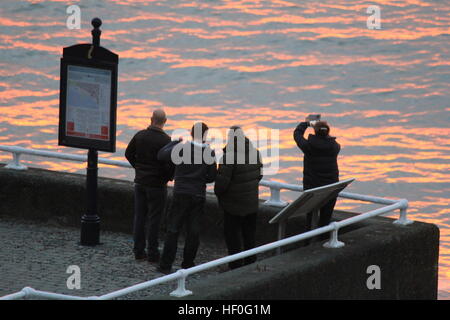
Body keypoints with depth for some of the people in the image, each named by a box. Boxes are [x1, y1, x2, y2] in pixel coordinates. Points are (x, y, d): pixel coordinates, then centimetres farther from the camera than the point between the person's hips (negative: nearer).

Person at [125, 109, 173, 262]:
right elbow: (171, 163, -21)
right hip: (157, 184, -5)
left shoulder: (140, 135, -1)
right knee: (154, 219, 2)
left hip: (140, 182, 5)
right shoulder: (165, 140, -17)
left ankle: (138, 251, 15)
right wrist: (169, 177, -2)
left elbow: (129, 154, 8)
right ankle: (152, 253, 4)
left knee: (139, 216, 11)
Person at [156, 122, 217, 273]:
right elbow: (212, 176, 2)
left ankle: (166, 265, -1)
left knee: (173, 230, 2)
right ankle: (188, 263, 14)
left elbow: (161, 155, -1)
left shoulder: (182, 148, -9)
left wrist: (175, 142, 11)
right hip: (199, 195, 2)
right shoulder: (210, 153, -3)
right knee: (193, 231, 10)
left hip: (181, 193, -2)